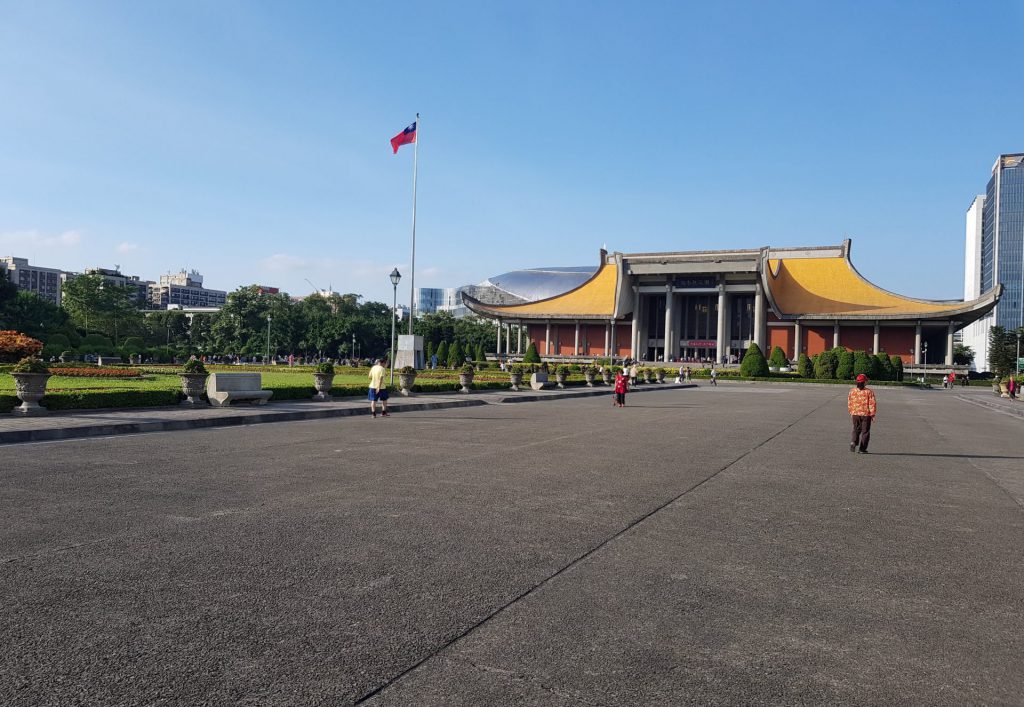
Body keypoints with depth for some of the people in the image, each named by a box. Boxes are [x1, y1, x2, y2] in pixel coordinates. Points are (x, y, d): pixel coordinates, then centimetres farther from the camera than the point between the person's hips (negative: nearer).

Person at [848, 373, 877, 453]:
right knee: (865, 431, 7)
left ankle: (853, 442, -9)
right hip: (866, 414, -3)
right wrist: (872, 415, -2)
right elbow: (872, 404, -10)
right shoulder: (869, 392, -10)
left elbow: (849, 403, 5)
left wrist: (851, 412, 17)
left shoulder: (852, 391, 0)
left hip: (855, 414, 3)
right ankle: (862, 449, 8)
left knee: (856, 430, 15)